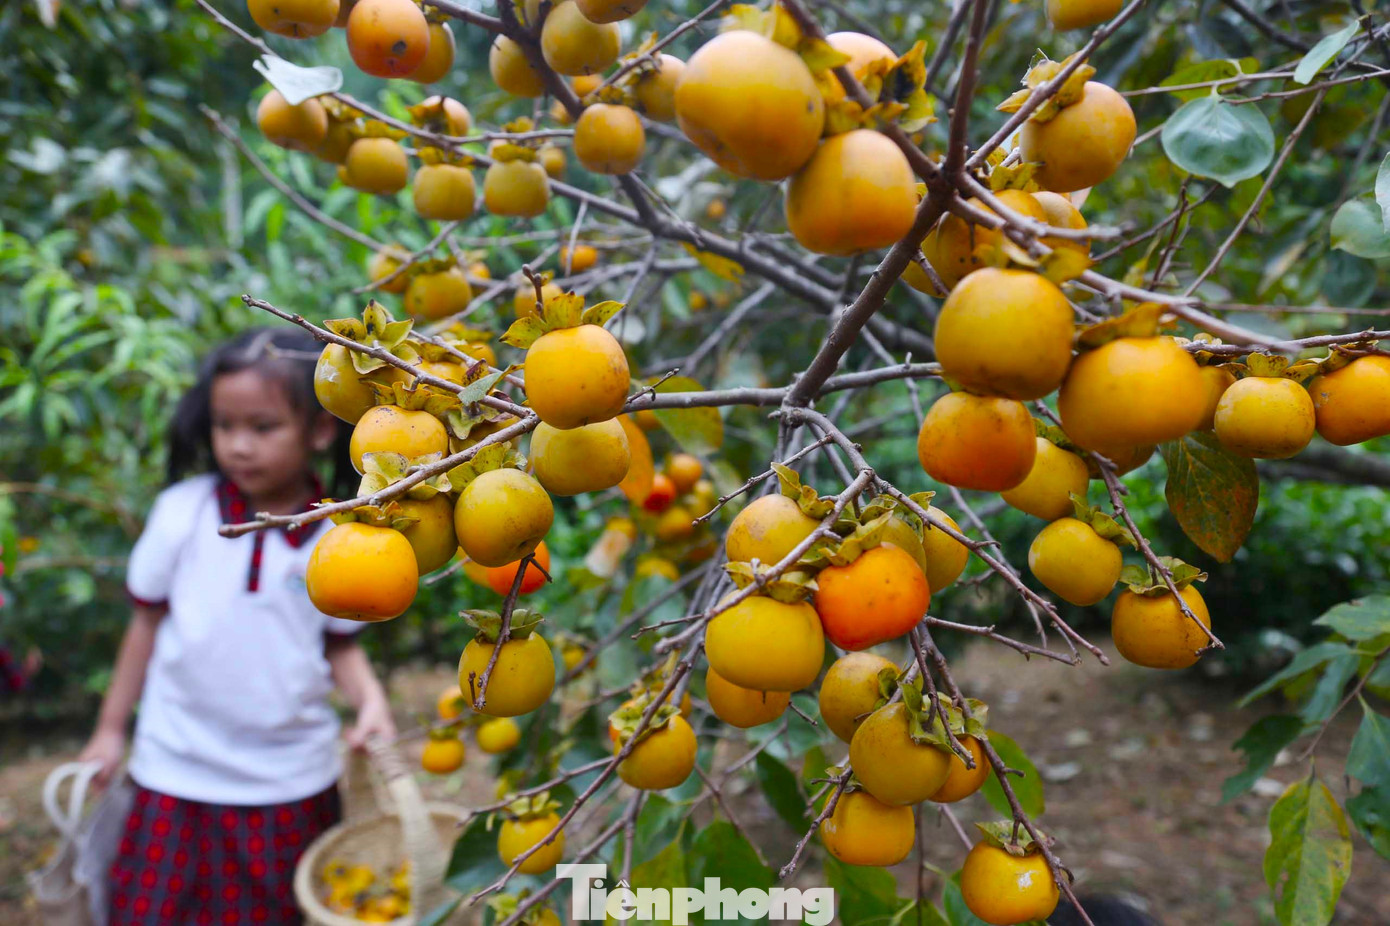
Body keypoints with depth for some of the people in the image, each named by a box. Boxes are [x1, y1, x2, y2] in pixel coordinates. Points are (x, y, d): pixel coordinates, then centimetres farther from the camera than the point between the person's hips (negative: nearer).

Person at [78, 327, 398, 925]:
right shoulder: (183, 510, -10)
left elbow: (341, 645, 1)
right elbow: (148, 620, 3)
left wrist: (370, 699, -18)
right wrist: (111, 727, 9)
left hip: (292, 782, 0)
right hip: (178, 771, 0)